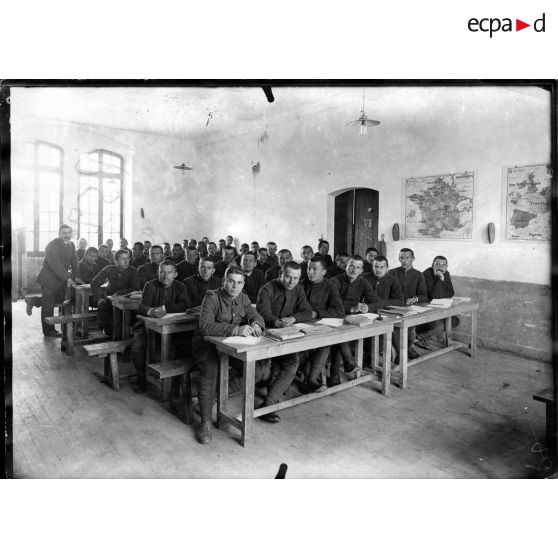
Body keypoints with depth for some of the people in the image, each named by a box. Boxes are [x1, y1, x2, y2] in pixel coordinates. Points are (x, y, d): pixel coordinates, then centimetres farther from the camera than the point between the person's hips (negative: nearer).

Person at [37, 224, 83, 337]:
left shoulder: (71, 245, 9)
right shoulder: (52, 245, -15)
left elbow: (74, 262, 9)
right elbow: (55, 265, -23)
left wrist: (76, 276, -4)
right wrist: (67, 278, -28)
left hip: (62, 281, 7)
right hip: (49, 280, -7)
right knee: (48, 306, 0)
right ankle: (48, 331, 7)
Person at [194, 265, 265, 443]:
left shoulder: (242, 297, 4)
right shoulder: (212, 297, -18)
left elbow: (256, 316, 4)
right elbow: (205, 326, -32)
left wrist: (255, 325, -23)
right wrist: (236, 329, -43)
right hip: (206, 344, -6)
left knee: (256, 372, -13)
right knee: (210, 370, -35)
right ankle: (205, 423, -21)